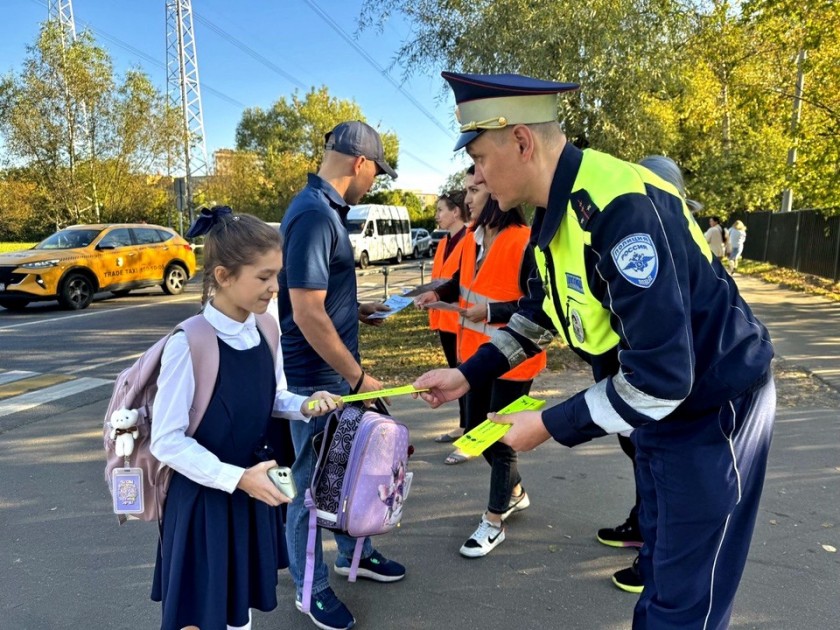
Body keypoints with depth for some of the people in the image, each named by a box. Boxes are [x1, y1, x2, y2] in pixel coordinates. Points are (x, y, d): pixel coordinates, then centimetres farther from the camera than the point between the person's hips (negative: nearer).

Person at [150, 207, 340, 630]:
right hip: (203, 499, -6)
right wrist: (237, 478, -24)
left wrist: (303, 404, -10)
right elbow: (167, 441, -20)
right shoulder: (188, 344, -25)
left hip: (251, 492, 6)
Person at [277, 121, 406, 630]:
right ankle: (311, 588, 27)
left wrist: (357, 311, 22)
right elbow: (307, 312, -26)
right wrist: (358, 376, -19)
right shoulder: (314, 215, -22)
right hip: (316, 377, -10)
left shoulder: (326, 209, 9)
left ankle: (353, 554, 41)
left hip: (337, 371, 10)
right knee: (313, 483, 7)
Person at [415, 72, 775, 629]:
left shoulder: (621, 207, -31)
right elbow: (542, 314, 14)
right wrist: (467, 375, 7)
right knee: (660, 565, 24)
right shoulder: (556, 211, -1)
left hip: (711, 409, -8)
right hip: (657, 403, 9)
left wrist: (551, 427, -21)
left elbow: (662, 375, -33)